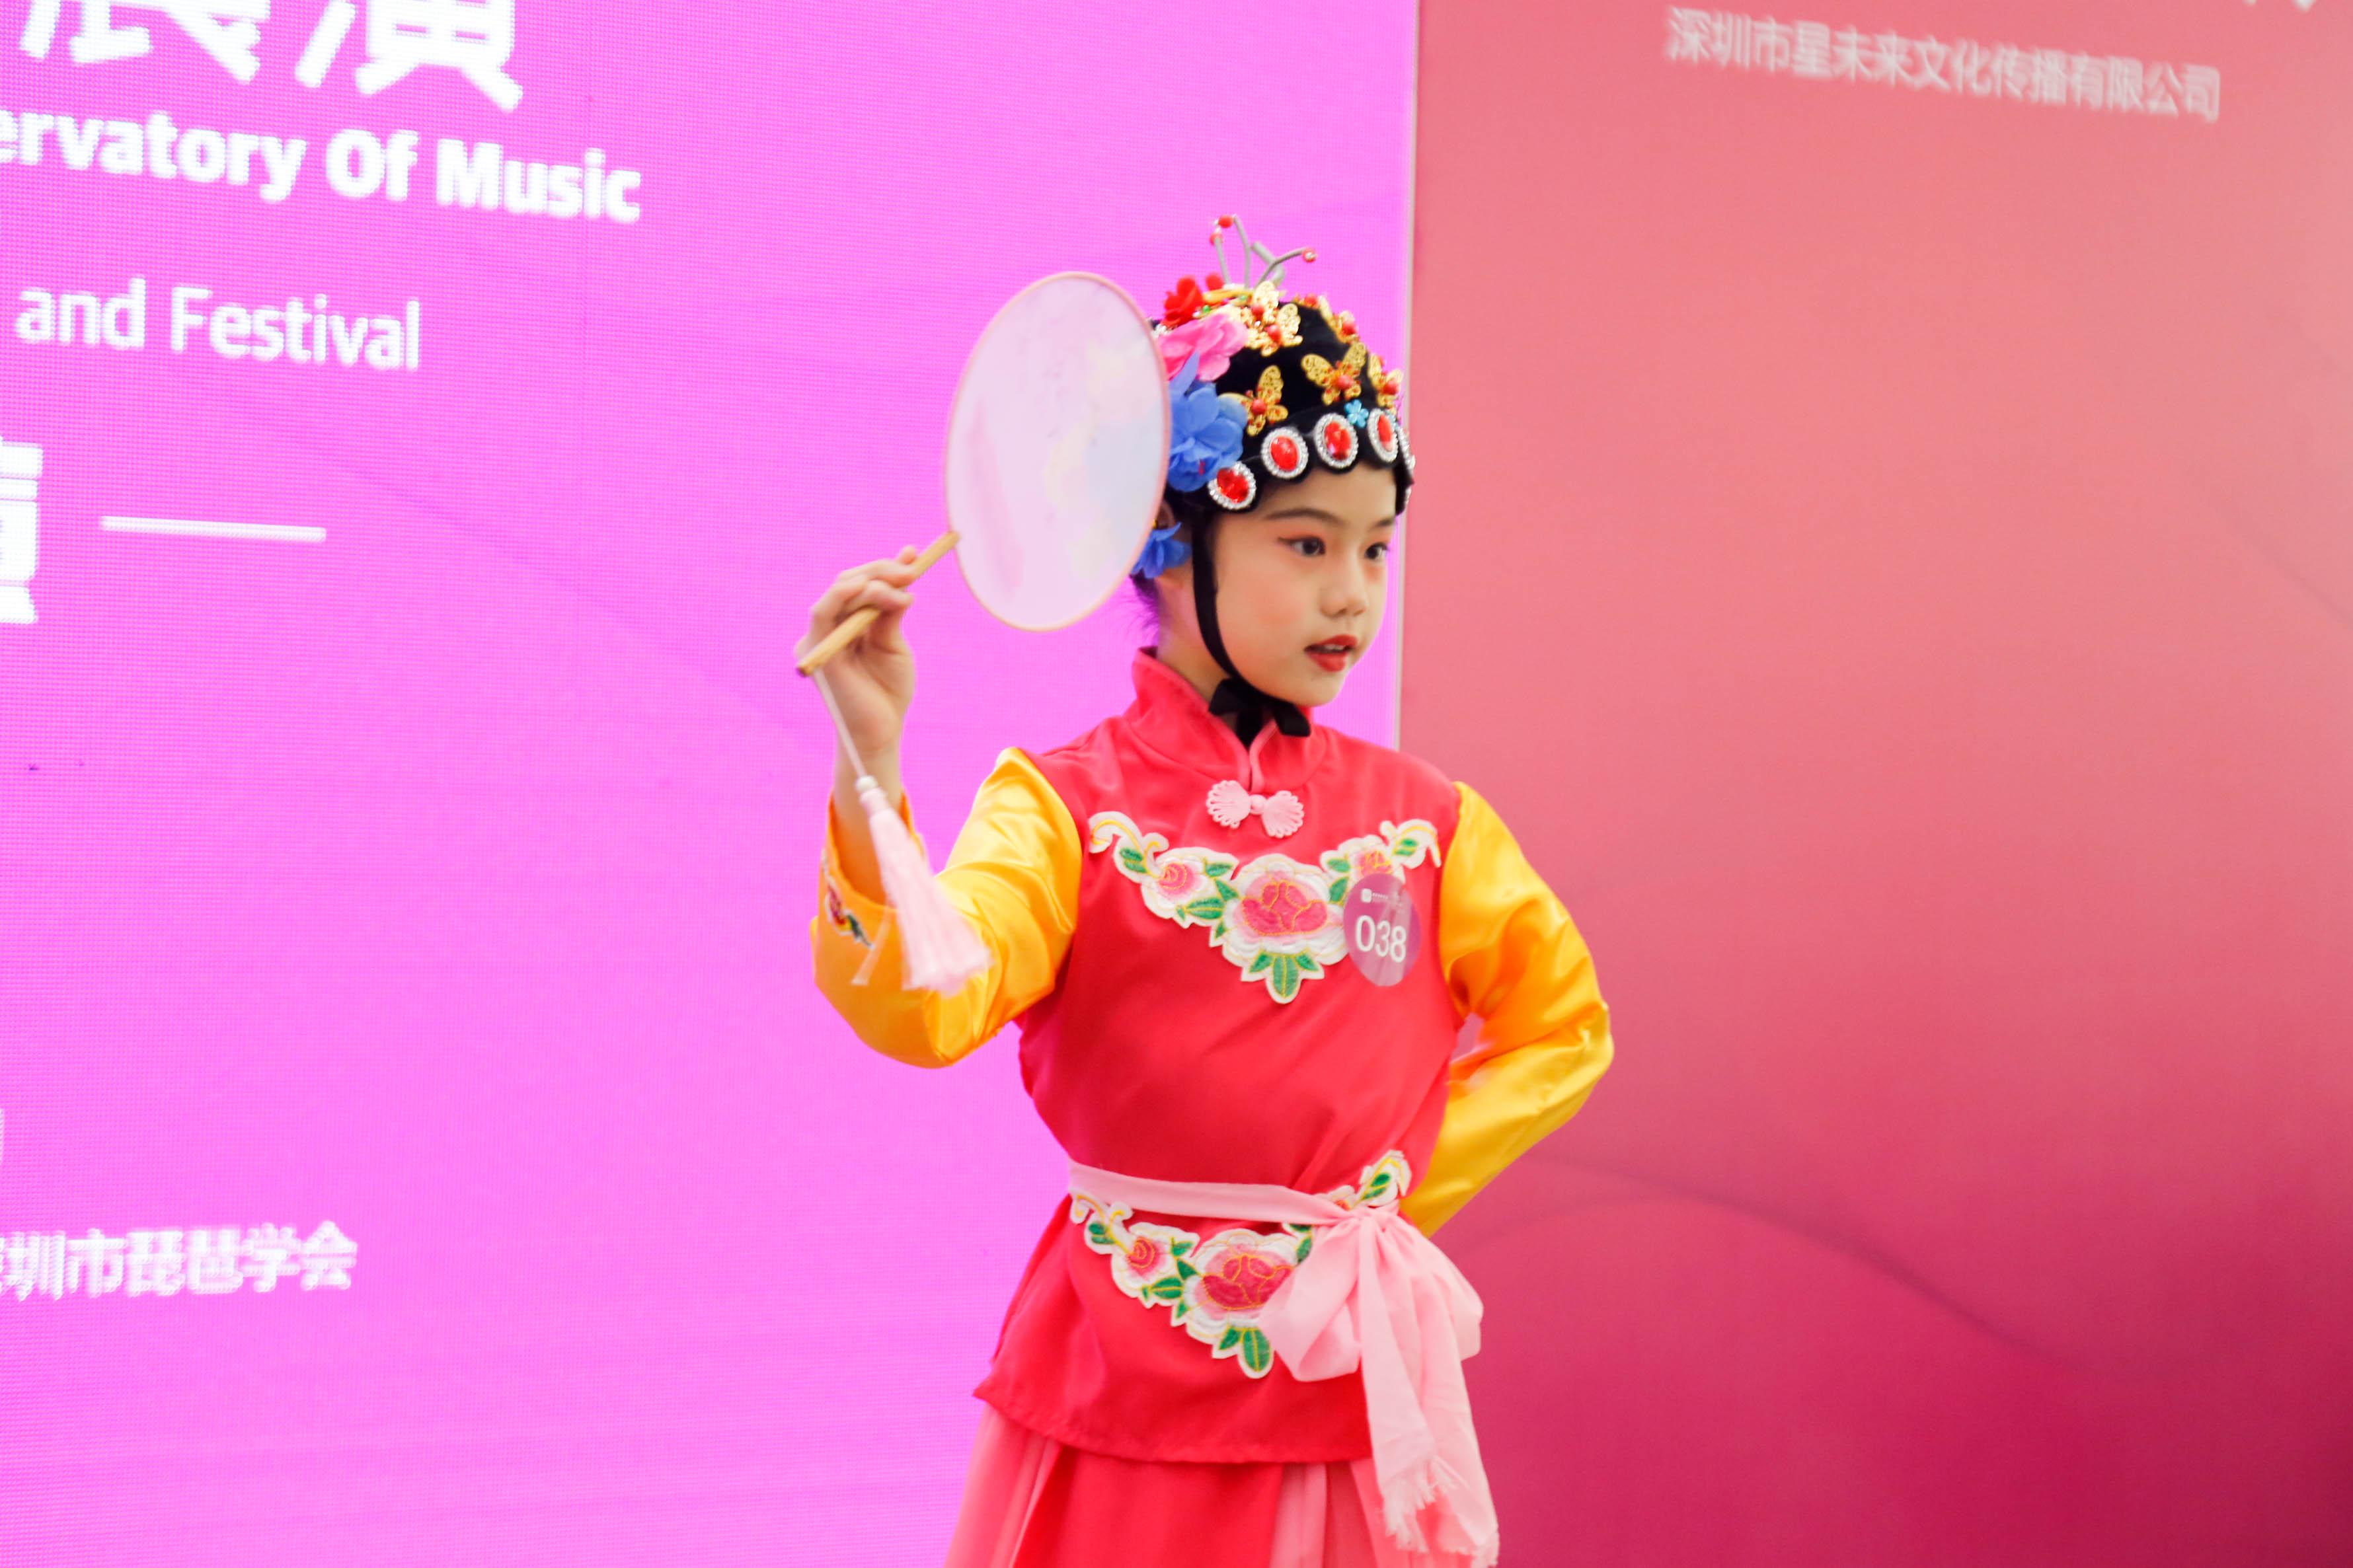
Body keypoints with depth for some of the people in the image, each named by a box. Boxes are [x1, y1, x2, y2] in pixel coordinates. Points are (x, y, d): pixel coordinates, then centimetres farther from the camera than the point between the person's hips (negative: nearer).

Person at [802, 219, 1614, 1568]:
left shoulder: (1424, 821, 4)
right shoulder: (1067, 803, -5)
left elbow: (1564, 1029, 14)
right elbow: (926, 1003, -21)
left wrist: (1403, 1180, 2)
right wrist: (870, 763, -34)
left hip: (1347, 1379, 2)